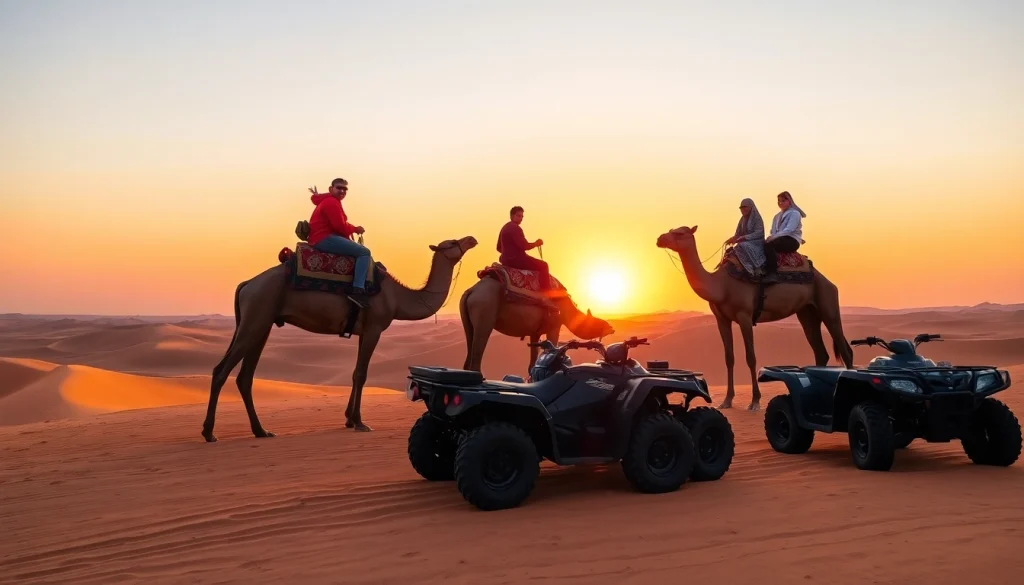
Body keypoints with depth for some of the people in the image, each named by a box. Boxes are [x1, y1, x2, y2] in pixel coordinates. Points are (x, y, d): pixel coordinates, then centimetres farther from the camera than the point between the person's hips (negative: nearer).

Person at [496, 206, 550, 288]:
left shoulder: (504, 228, 17)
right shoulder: (515, 228, -15)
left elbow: (499, 248, 22)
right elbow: (524, 246, -23)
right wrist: (536, 243, -8)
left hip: (506, 260, 11)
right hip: (516, 259, -11)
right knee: (543, 265, -8)